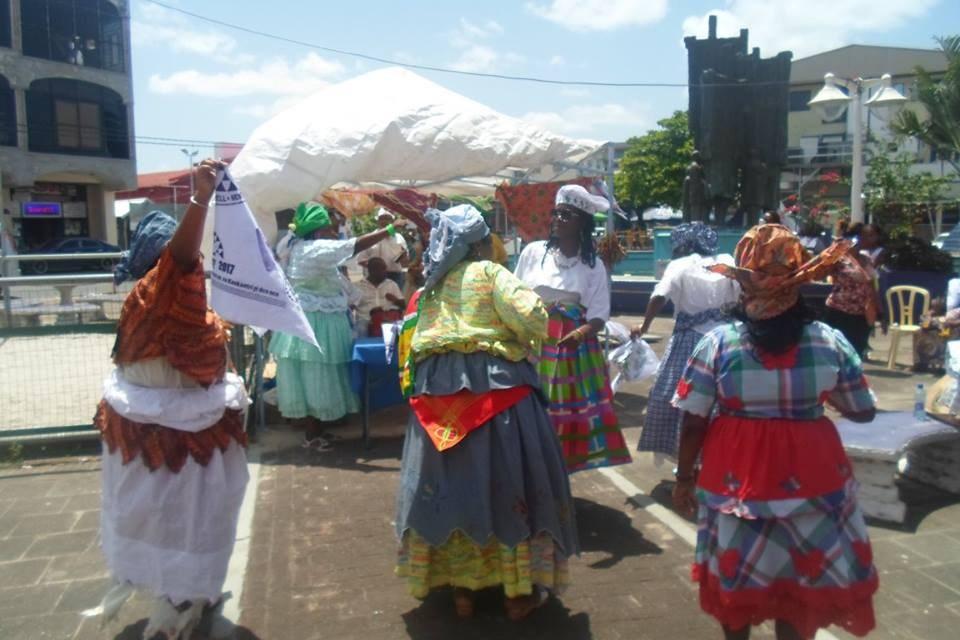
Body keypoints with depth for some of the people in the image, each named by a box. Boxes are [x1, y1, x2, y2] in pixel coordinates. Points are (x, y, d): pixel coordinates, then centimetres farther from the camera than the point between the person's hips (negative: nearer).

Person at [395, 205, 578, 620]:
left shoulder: (430, 286, 13)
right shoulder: (490, 273, -3)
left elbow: (412, 347, 14)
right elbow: (533, 319, -15)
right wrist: (520, 339, 3)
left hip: (438, 391, 5)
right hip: (494, 387, -5)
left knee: (451, 486, 12)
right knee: (508, 482, 5)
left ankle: (460, 587, 22)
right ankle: (518, 592, 15)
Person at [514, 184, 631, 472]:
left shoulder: (593, 266, 2)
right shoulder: (532, 252, 3)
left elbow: (598, 317, -2)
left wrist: (580, 334, -22)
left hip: (573, 347, 0)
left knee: (567, 413, 3)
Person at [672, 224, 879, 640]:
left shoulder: (717, 343, -16)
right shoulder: (832, 343, -10)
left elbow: (693, 423, -12)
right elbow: (863, 412, 2)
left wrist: (684, 476, 2)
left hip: (737, 475, -1)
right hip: (809, 477, 1)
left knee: (734, 572, 22)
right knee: (804, 577, 22)